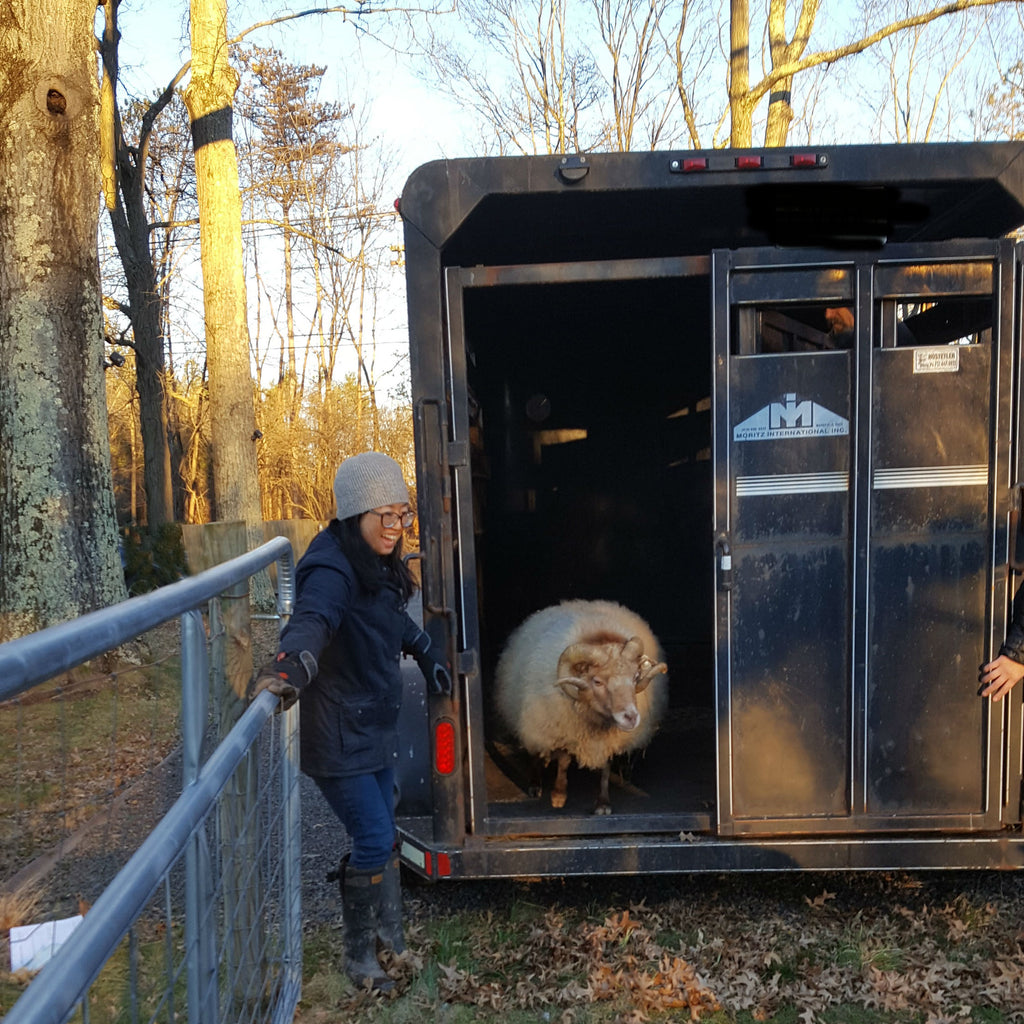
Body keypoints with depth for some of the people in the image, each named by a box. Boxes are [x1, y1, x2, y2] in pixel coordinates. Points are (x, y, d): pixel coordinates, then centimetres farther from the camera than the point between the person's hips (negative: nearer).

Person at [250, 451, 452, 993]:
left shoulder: (376, 563, 5)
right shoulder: (332, 570, -24)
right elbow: (312, 619, -45)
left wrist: (426, 653, 31)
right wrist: (291, 666, -63)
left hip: (374, 725, 9)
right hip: (337, 734, -9)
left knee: (381, 837, 19)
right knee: (374, 840, -3)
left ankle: (390, 936, 40)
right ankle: (358, 955, 20)